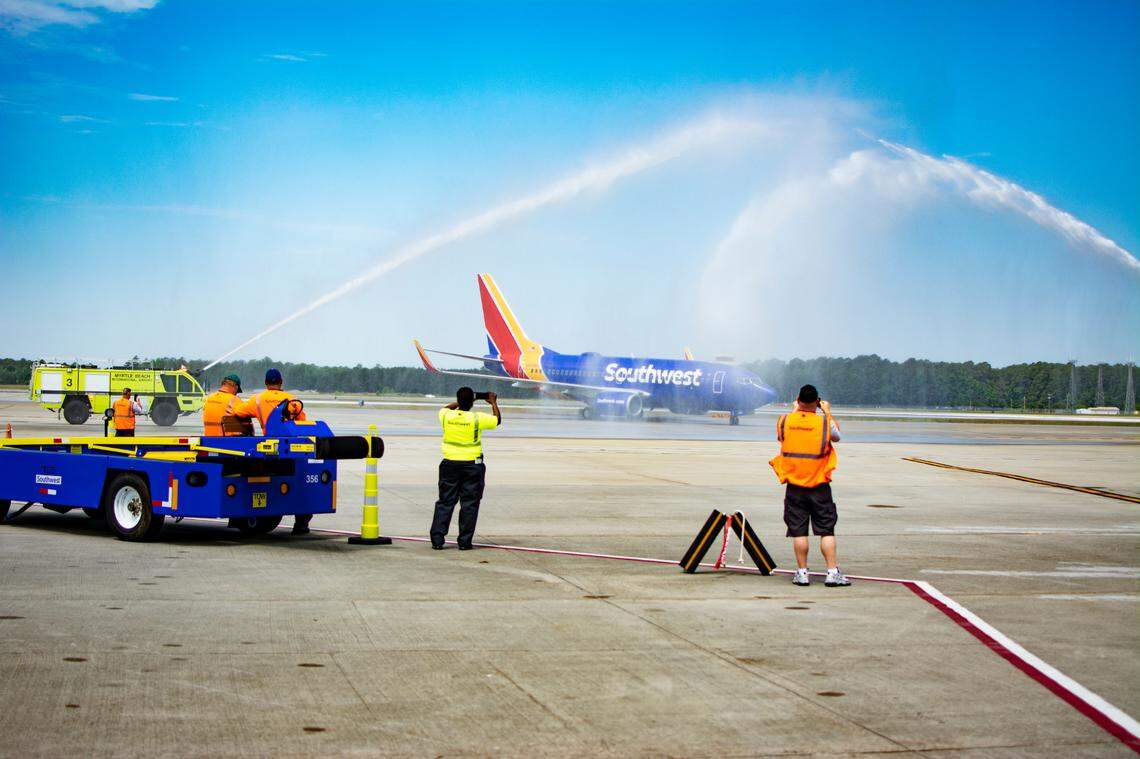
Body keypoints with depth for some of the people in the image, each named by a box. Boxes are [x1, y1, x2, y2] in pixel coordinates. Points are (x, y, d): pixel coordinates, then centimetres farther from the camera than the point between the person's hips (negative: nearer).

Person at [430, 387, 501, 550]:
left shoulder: (446, 416, -7)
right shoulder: (477, 419, -13)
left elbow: (445, 408, 20)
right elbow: (497, 420, 6)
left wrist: (459, 402, 27)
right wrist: (494, 403, 20)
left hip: (450, 464, 2)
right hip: (472, 466, -2)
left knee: (445, 502, 9)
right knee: (469, 503, 6)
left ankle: (437, 539, 5)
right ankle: (464, 541, 6)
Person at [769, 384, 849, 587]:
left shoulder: (784, 421, -5)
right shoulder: (825, 422, -9)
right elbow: (837, 436, 12)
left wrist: (795, 411, 24)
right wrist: (828, 412, 21)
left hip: (794, 486, 1)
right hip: (819, 486, -1)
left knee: (799, 531, 5)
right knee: (826, 530, 3)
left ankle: (802, 572, 8)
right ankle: (832, 572, 2)